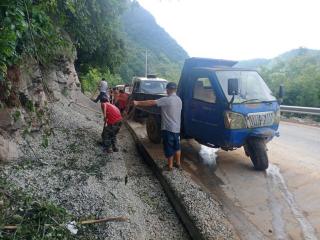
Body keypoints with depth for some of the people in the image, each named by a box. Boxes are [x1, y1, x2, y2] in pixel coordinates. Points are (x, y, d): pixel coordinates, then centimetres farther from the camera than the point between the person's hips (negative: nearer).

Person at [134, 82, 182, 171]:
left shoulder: (166, 100, -17)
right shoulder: (179, 100, 7)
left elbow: (151, 103, -20)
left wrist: (138, 103, -15)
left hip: (168, 128, -7)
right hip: (177, 128, 7)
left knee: (169, 147, 5)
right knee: (177, 146, 20)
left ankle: (170, 166, 15)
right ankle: (178, 163, 31)